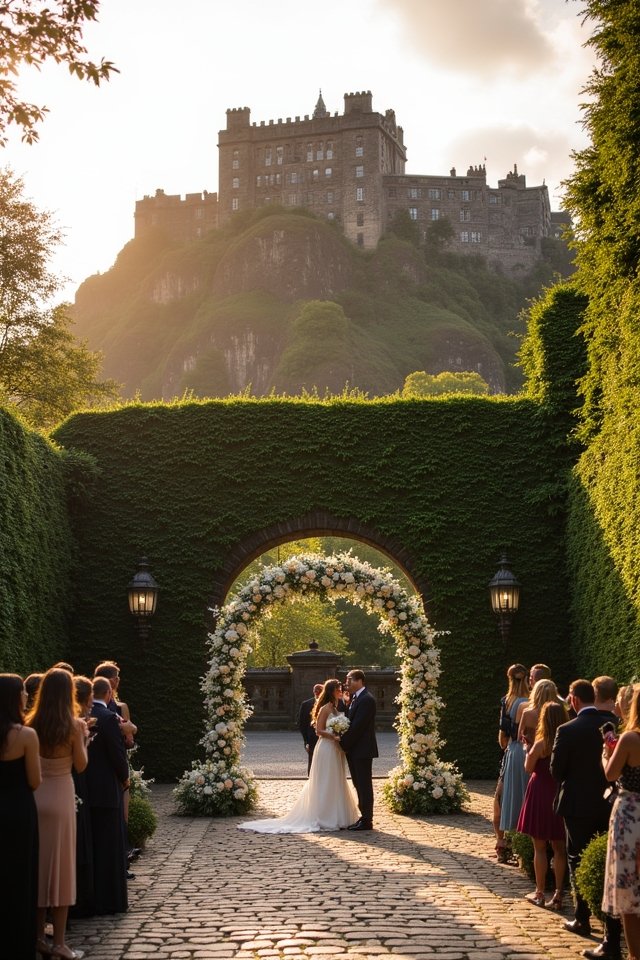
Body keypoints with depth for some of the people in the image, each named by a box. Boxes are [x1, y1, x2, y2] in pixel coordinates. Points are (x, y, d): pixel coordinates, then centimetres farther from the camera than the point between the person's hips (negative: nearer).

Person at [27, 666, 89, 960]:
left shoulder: (32, 724, -3)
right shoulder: (73, 725, -11)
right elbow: (81, 765, -3)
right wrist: (83, 738, 9)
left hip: (34, 796, 3)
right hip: (60, 795, -3)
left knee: (38, 865, 13)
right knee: (60, 867, 4)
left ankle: (38, 936, 20)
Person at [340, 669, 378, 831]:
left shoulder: (366, 700, -16)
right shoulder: (354, 698, 14)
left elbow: (357, 726, -20)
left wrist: (344, 743, -14)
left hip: (362, 750, -9)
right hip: (353, 750, 9)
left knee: (364, 786, -4)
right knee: (359, 785, 12)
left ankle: (366, 821, 1)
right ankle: (364, 817, 18)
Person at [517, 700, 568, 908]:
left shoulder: (541, 745, -16)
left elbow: (528, 768, -5)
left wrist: (528, 750, 8)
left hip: (540, 794, -3)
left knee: (540, 847, 9)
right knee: (559, 848, 11)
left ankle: (540, 893, 16)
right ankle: (558, 894, 10)